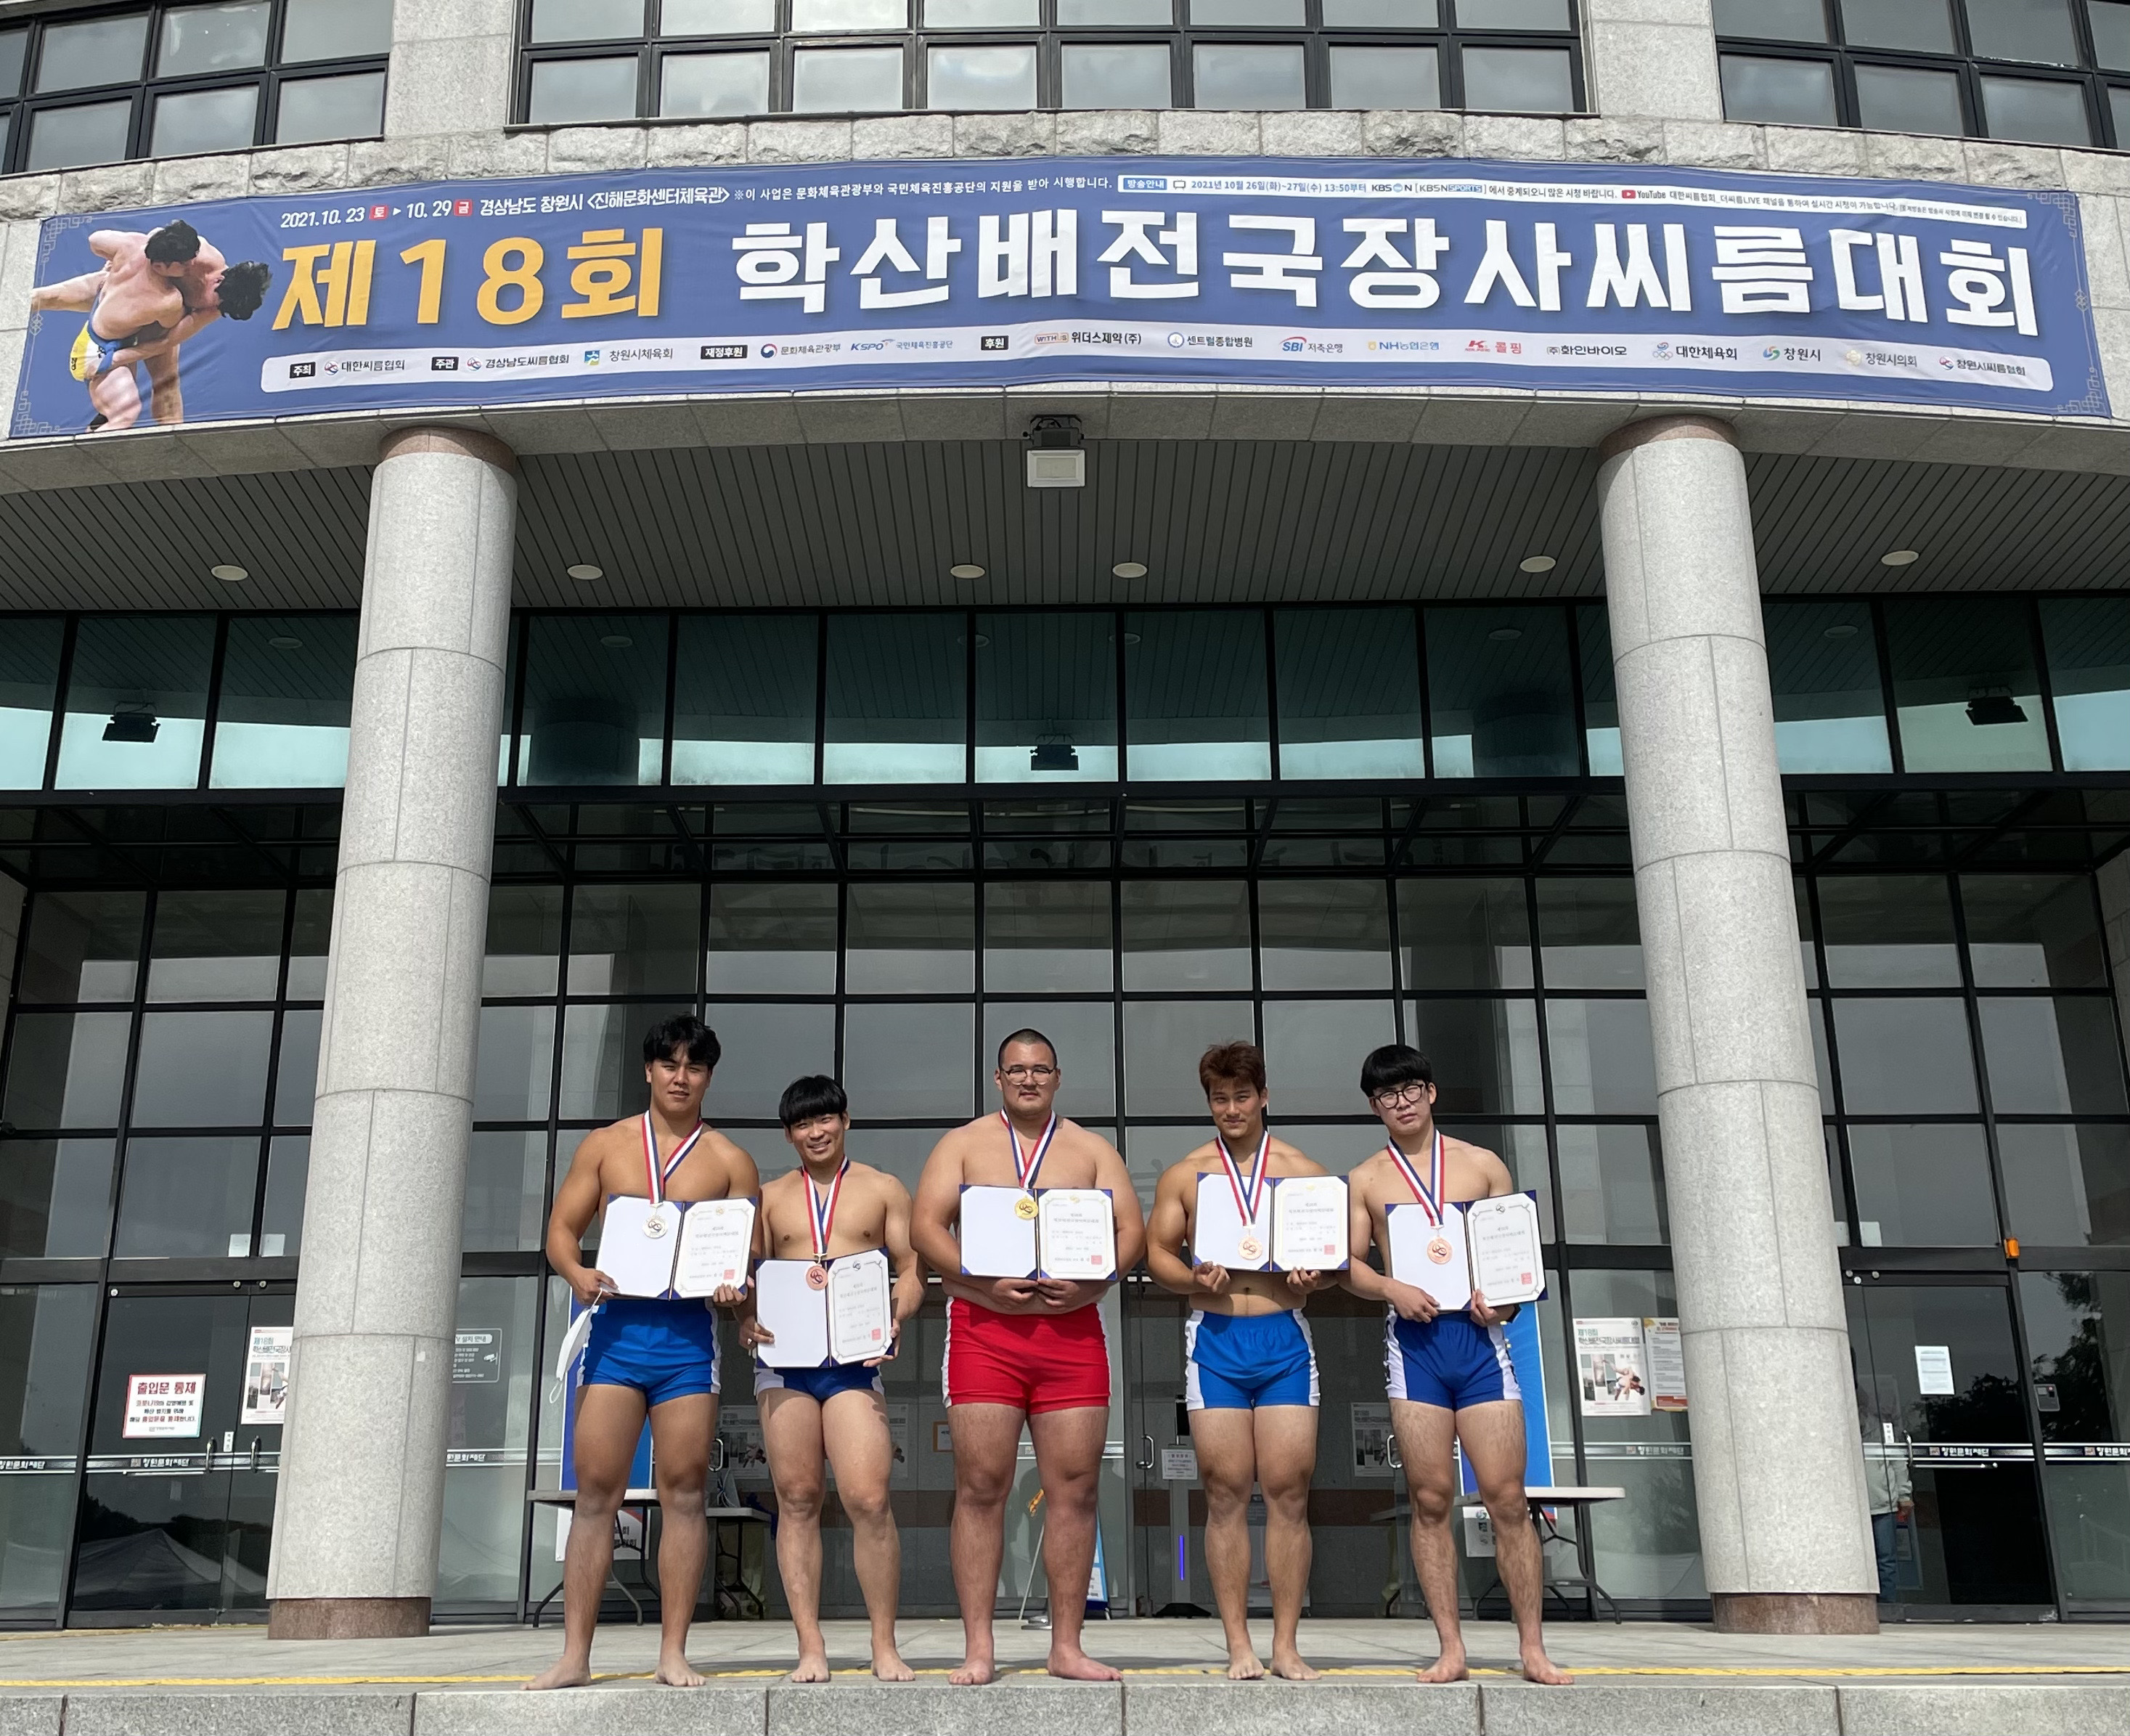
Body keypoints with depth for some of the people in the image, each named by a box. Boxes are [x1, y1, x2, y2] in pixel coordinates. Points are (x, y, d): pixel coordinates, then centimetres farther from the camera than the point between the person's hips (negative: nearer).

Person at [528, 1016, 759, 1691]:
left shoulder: (730, 1160, 10)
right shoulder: (605, 1145, 13)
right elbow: (561, 1228, 10)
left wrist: (735, 1287, -15)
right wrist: (575, 1272, -11)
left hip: (689, 1334, 0)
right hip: (616, 1324, 1)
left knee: (684, 1491, -1)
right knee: (596, 1488, -2)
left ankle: (673, 1652, 6)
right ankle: (575, 1654, 3)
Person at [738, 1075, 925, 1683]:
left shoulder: (883, 1190, 12)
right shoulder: (769, 1198, 17)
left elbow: (911, 1269, 9)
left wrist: (895, 1317, -11)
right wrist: (746, 1318, -7)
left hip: (854, 1356, -2)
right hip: (783, 1355, 2)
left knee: (868, 1499, -12)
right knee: (797, 1500, 1)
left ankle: (885, 1646, -1)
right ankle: (810, 1648, 7)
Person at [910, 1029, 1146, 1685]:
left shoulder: (1092, 1150, 14)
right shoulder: (963, 1144, 10)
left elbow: (1132, 1230, 7)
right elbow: (925, 1226, 0)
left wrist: (1088, 1283, -12)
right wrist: (984, 1281, -15)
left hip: (1073, 1331, 2)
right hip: (983, 1330, -1)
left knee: (1074, 1488, 1)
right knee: (981, 1487, -4)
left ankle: (1067, 1646, 9)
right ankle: (978, 1650, 2)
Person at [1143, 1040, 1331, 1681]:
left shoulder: (1304, 1171, 9)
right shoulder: (1184, 1175, 9)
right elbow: (1157, 1250, 8)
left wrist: (1313, 1275, -12)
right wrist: (1193, 1279, -12)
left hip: (1285, 1337, 0)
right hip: (1215, 1338, 0)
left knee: (1289, 1490, -1)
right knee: (1226, 1492, 0)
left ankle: (1286, 1645, 7)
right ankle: (1239, 1645, 7)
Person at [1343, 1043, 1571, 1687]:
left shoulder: (1483, 1165, 11)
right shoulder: (1365, 1180, 11)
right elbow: (1351, 1265, 6)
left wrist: (1506, 1297, -6)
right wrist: (1392, 1288, -14)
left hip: (1479, 1336, 0)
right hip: (1413, 1339, 0)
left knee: (1506, 1496, -3)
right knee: (1430, 1498, 0)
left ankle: (1532, 1648, 5)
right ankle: (1451, 1648, 7)